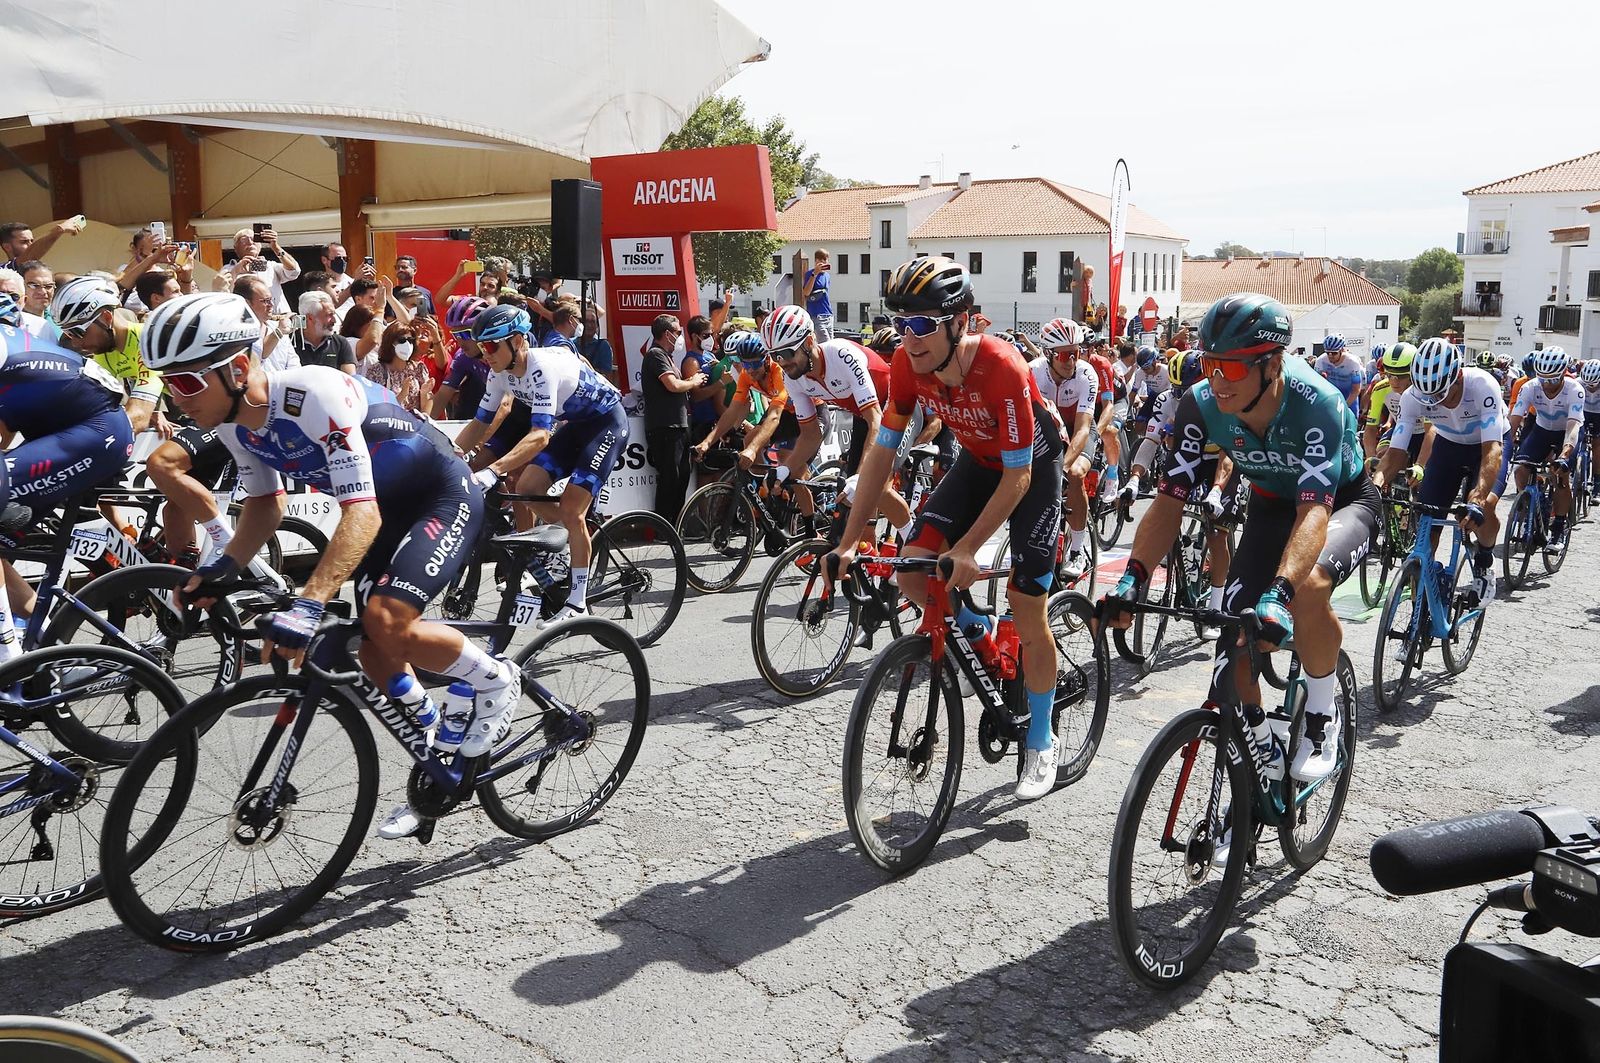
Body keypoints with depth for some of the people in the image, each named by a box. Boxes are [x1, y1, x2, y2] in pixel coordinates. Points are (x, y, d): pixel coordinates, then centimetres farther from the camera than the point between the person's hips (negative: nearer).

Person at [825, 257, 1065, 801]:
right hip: (977, 461, 5)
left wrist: (966, 550, -34)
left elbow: (1018, 477, -30)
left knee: (1028, 616, -5)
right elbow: (882, 452, -12)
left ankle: (1040, 742, 14)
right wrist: (848, 542, -15)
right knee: (912, 572, -13)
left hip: (1032, 467, -5)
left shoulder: (1001, 368, -36)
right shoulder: (907, 365, -21)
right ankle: (976, 629, 19)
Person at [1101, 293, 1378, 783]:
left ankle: (1322, 710, -8)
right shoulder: (1201, 404, -24)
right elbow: (1169, 500, -23)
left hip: (1343, 501, -4)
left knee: (1308, 587, -36)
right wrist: (1132, 579, -38)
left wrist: (1278, 595, -61)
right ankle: (1260, 742, 14)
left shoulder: (1318, 404, -36)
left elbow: (1315, 511, -46)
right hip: (1272, 505, 4)